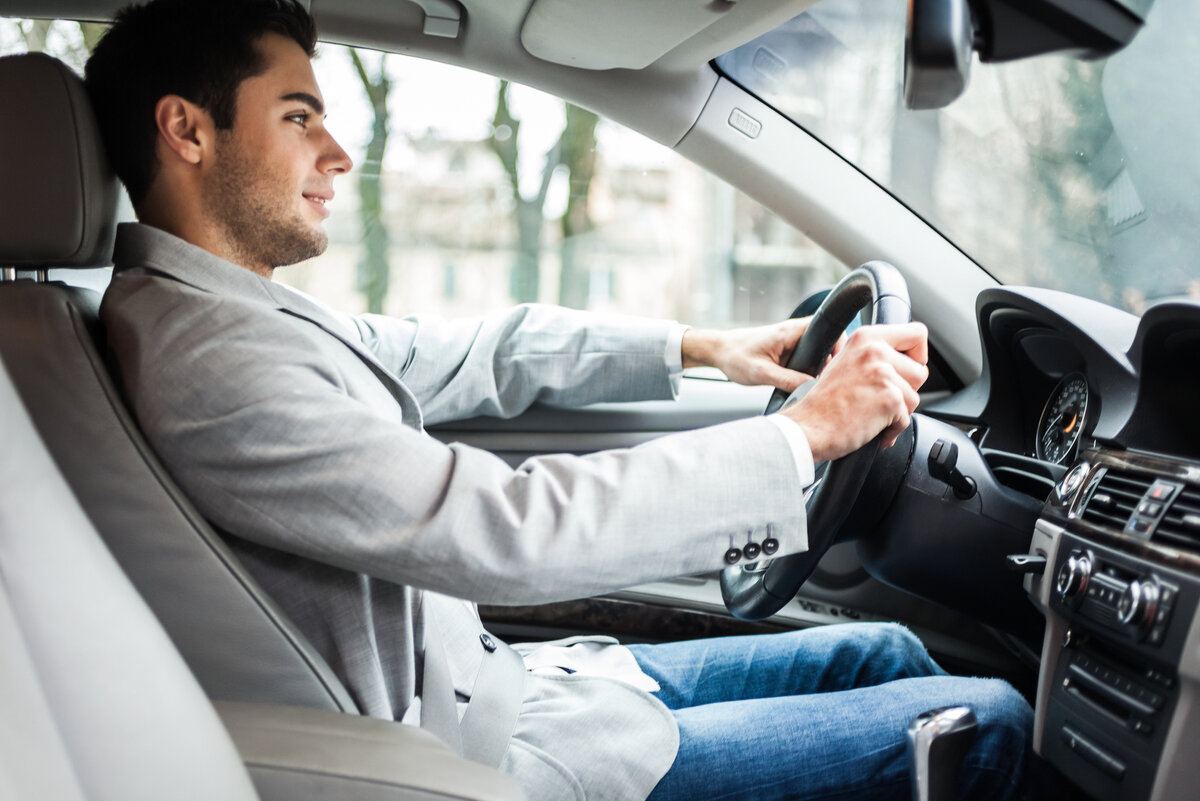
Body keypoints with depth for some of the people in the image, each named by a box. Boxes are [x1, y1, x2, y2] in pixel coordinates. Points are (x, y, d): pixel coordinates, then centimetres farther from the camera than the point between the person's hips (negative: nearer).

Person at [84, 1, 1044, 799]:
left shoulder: (239, 313, 8)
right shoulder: (200, 356, -25)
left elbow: (478, 356, 16)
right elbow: (506, 531, -31)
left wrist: (697, 346, 9)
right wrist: (805, 433, -22)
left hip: (491, 681, 10)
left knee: (884, 653, 16)